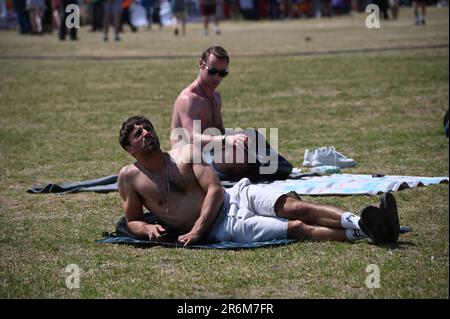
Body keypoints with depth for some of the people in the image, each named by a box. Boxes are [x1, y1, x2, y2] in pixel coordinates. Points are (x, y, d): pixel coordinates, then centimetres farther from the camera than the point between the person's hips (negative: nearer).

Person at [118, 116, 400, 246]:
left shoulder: (187, 152, 9)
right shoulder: (130, 177, 3)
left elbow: (215, 190, 0)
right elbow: (132, 221, 10)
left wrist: (197, 229, -16)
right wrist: (148, 229, -15)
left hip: (237, 195, 4)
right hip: (220, 227, -4)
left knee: (293, 205, -24)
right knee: (296, 228, -22)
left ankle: (360, 223, -36)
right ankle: (362, 233, -39)